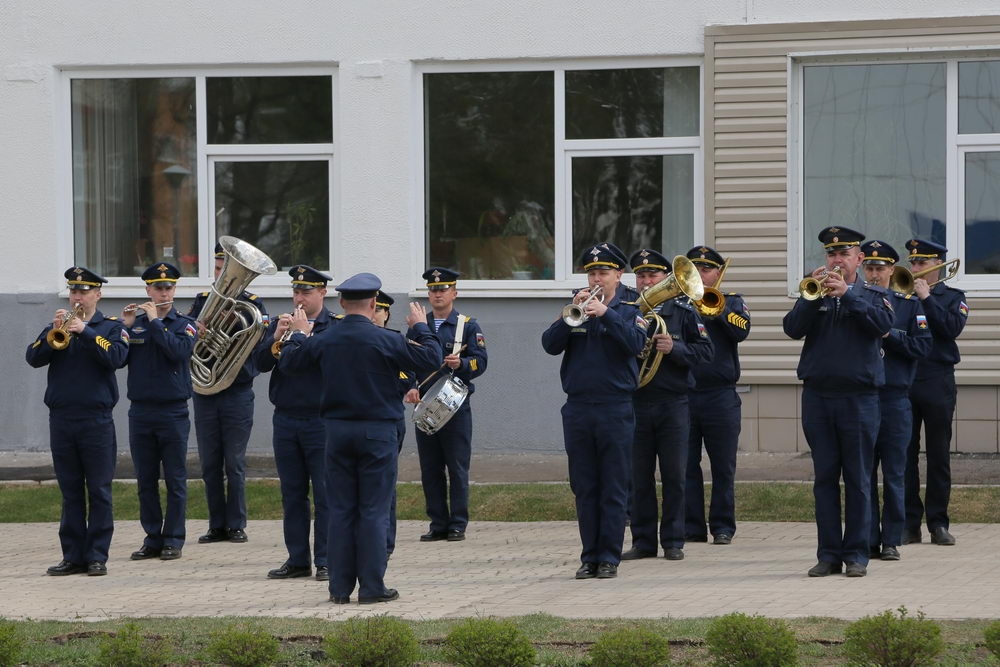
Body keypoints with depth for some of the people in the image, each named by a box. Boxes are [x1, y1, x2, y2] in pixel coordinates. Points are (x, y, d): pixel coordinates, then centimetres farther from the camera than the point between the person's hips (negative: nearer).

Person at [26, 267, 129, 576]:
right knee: (70, 492, 6)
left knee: (99, 492, -2)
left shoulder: (111, 327, 5)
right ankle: (73, 556, 10)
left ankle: (97, 556, 1)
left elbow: (116, 357, -14)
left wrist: (85, 331, -19)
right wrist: (55, 332, -15)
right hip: (61, 420, 3)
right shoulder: (57, 327, 13)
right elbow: (33, 358, -1)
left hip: (96, 420, -3)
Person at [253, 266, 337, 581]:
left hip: (321, 421, -5)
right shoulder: (280, 323, 11)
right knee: (292, 494, 8)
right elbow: (260, 363, 3)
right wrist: (276, 339, -13)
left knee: (325, 494, -3)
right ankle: (297, 559, 14)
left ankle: (325, 561, 0)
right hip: (285, 421, 5)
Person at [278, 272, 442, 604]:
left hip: (337, 431, 4)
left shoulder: (322, 340, 0)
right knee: (374, 511, 0)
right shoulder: (385, 340, -12)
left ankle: (340, 587, 8)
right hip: (377, 431, -4)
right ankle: (372, 586, 0)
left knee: (341, 510, 8)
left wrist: (298, 334, 31)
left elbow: (288, 363, 13)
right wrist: (420, 328, 9)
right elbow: (430, 358, -7)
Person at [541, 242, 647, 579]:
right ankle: (590, 556, 11)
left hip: (615, 409, -3)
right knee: (584, 488, 6)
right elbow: (550, 344, -1)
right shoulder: (575, 307, 11)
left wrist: (605, 313, -21)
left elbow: (636, 343, -15)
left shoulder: (631, 308, 3)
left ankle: (609, 558, 2)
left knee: (614, 489, -1)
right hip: (577, 409, 3)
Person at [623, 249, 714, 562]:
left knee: (674, 477, 2)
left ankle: (673, 541, 10)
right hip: (634, 403, 1)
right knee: (638, 478, 3)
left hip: (673, 403, -1)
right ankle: (643, 540, 11)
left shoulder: (683, 311, 3)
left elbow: (705, 350, -1)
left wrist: (674, 348, -16)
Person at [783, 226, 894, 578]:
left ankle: (856, 553, 5)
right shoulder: (814, 295, 10)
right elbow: (792, 328, -3)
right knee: (824, 478, 4)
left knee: (858, 479, 0)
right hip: (817, 396, 2)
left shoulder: (872, 295, 6)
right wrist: (811, 296, -16)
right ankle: (829, 553, 8)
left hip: (859, 397, -2)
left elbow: (883, 323, -14)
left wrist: (848, 294, -20)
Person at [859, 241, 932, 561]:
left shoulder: (908, 304, 6)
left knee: (894, 475, 1)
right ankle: (868, 541, 8)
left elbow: (923, 345, -3)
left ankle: (891, 541, 6)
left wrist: (888, 335, -11)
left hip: (895, 399, -1)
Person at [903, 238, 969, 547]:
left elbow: (952, 328, -10)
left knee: (938, 455, 1)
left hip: (937, 382, -1)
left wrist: (927, 298, -11)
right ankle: (909, 523, 5)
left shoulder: (952, 297, 8)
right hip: (902, 381, 1)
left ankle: (938, 523, 6)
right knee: (905, 454, 0)